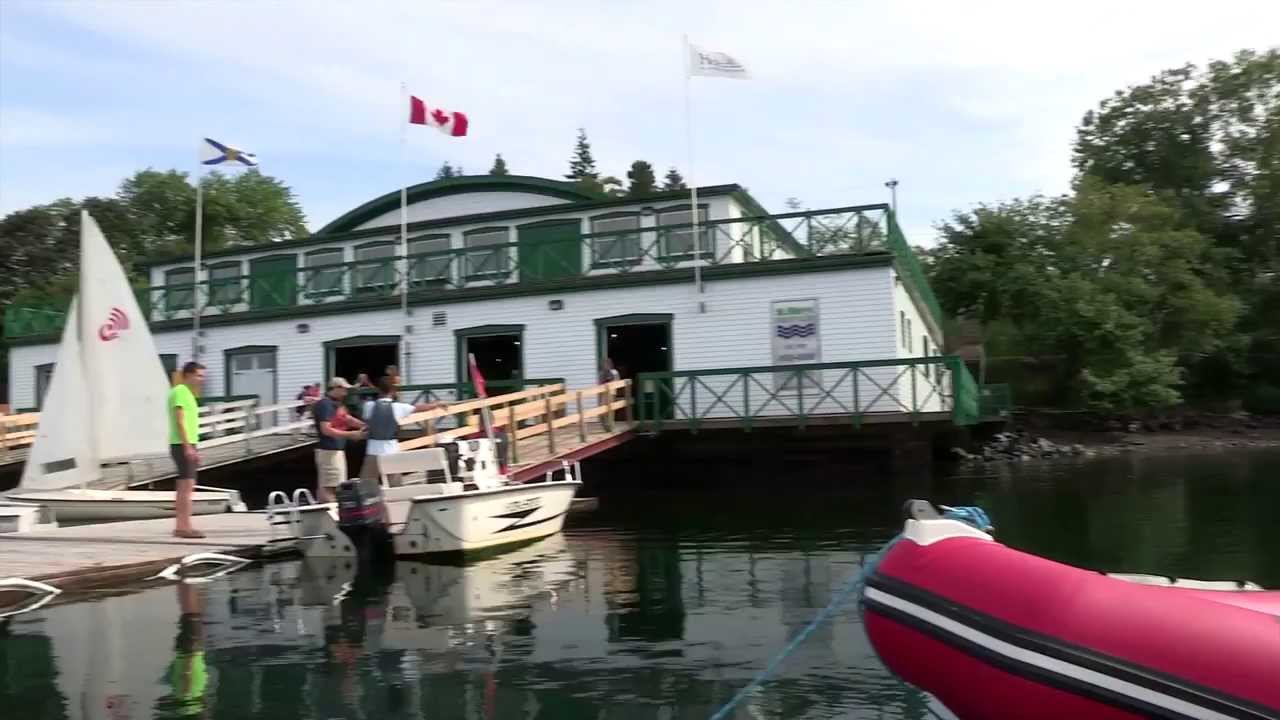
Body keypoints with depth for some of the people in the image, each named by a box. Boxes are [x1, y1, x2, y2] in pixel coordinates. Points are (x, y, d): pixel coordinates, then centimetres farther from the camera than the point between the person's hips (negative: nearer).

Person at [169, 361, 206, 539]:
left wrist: (193, 448, 22)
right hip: (183, 445, -10)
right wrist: (188, 447, -23)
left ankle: (180, 527, 16)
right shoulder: (179, 392, -10)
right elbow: (180, 421, -19)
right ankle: (185, 527, -13)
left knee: (184, 487, 12)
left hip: (187, 445, 10)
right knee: (188, 485, -12)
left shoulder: (187, 393, 19)